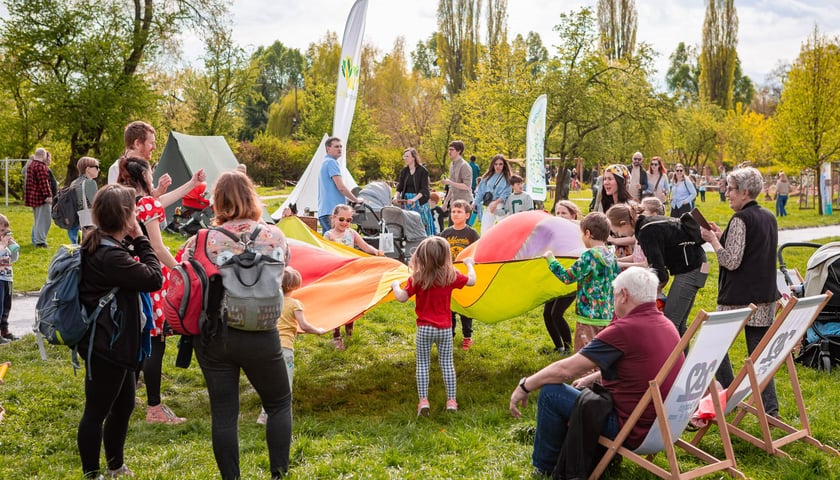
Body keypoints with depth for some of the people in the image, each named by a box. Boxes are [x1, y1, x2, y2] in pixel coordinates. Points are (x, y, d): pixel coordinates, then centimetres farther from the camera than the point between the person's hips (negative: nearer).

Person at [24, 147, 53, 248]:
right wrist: (48, 195, -23)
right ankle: (40, 241, -7)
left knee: (38, 219, 18)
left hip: (33, 197, 10)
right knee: (43, 219, -6)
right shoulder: (40, 166, -15)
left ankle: (36, 240, 24)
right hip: (40, 197, -10)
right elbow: (43, 182, -22)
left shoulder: (31, 165, 17)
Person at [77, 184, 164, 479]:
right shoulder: (109, 256, -26)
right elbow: (154, 279, -22)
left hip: (112, 344, 11)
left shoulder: (102, 246, 6)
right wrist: (140, 239, -15)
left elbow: (134, 274, 14)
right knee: (97, 413, 4)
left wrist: (134, 242, 0)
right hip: (107, 347, -11)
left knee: (124, 405, 22)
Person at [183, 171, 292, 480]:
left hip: (213, 337, 1)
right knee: (279, 403, 19)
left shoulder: (202, 241, -7)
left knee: (223, 413, 13)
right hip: (260, 336, 0)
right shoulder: (274, 236, -5)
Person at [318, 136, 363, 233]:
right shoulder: (331, 162, -9)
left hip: (324, 211, 10)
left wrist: (349, 200, 25)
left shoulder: (325, 162, 22)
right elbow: (341, 187, -15)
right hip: (332, 211, -10)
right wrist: (356, 200, -2)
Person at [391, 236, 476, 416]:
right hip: (444, 328, 1)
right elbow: (471, 281, 6)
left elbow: (402, 297, -8)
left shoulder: (416, 278, -11)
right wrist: (469, 264, 25)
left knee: (422, 364, 8)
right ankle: (451, 400, 14)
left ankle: (423, 401, 3)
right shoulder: (451, 275, -7)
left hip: (424, 328, -1)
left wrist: (395, 285, 12)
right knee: (447, 363, 11)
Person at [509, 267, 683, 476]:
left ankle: (543, 468, 15)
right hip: (663, 426, 9)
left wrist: (525, 386, -5)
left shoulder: (625, 329, -22)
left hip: (634, 433, -9)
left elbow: (565, 369, -18)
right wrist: (591, 378, 26)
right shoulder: (667, 326, 5)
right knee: (589, 390, 27)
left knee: (550, 392, -2)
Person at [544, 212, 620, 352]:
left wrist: (551, 260, 1)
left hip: (589, 318, -8)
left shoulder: (589, 255, -15)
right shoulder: (612, 256, 7)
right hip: (608, 316, 8)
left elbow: (567, 277, -11)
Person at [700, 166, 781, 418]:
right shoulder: (769, 217, 11)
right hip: (765, 296, 8)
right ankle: (770, 408, 8)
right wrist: (723, 236, 13)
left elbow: (731, 261, -21)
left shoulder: (740, 220, -16)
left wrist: (713, 239, -8)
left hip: (738, 298, -8)